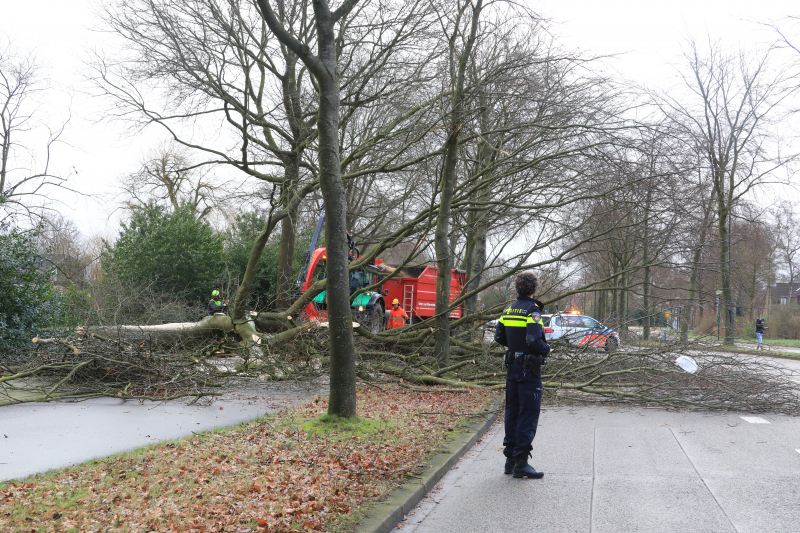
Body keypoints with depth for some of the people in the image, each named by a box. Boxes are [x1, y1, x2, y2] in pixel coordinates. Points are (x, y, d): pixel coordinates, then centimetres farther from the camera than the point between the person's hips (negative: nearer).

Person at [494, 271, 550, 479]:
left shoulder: (509, 309, 8)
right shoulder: (532, 310, -15)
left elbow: (499, 336, 10)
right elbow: (534, 339, -25)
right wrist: (546, 349, -7)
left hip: (512, 366, 8)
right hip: (529, 368, -7)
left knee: (512, 411, 14)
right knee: (529, 413, -2)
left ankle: (510, 458, 20)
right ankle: (521, 462, -2)